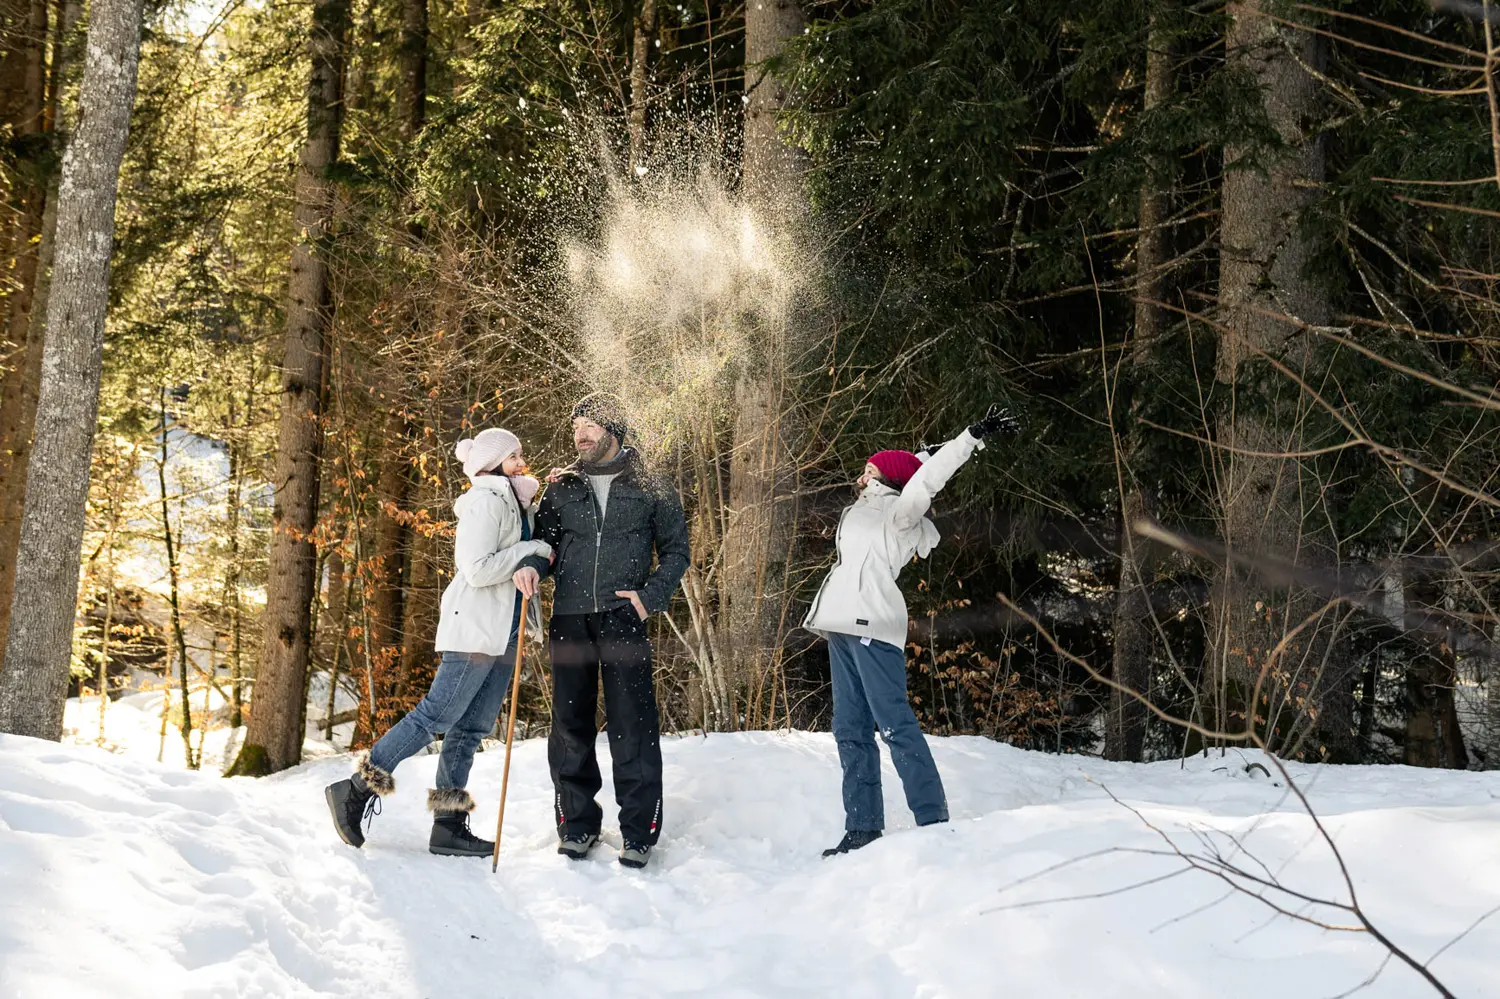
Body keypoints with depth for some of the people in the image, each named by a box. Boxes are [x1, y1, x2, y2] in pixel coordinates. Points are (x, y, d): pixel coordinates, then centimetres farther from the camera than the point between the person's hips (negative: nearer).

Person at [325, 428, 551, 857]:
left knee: (472, 729, 6)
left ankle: (449, 826, 7)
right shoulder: (485, 502, -11)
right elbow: (477, 569, -20)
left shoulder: (516, 505, 18)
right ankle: (357, 791, -7)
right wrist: (532, 549, -14)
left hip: (502, 634, 9)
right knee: (436, 715, -11)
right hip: (475, 628, -9)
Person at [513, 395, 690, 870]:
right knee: (570, 724, 5)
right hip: (570, 619, 3)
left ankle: (639, 831, 2)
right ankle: (577, 824, 16)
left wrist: (649, 597, -5)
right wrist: (530, 565, -10)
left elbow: (676, 552, 10)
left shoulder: (652, 491, 7)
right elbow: (542, 538, 14)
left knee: (632, 726, -5)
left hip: (623, 620, -3)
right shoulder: (562, 489, 13)